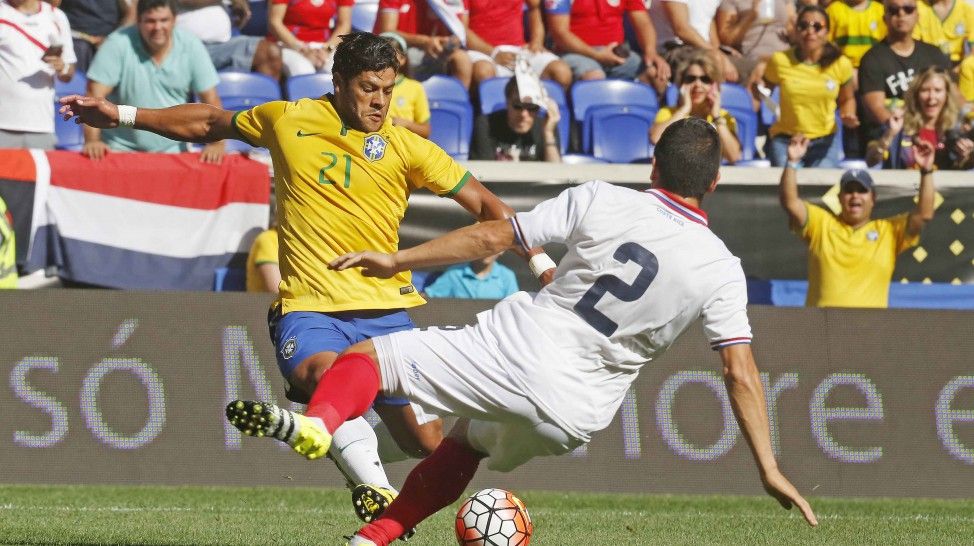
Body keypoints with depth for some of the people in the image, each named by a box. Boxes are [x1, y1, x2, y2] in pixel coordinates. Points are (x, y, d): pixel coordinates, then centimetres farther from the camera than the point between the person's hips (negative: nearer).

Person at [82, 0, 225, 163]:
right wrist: (92, 141, -27)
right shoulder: (118, 44, -11)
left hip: (172, 149, 2)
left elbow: (210, 99, -1)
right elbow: (95, 95, -14)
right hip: (122, 148, -2)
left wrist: (216, 144, -14)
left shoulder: (191, 46, -3)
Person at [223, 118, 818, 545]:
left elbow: (492, 237, 0)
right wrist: (768, 468, 0)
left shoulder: (601, 202, -5)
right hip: (573, 413, 3)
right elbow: (741, 371, -5)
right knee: (469, 442, 32)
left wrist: (398, 260, 9)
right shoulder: (722, 270, -3)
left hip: (512, 348, -3)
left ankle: (319, 423, -30)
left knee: (368, 356, 2)